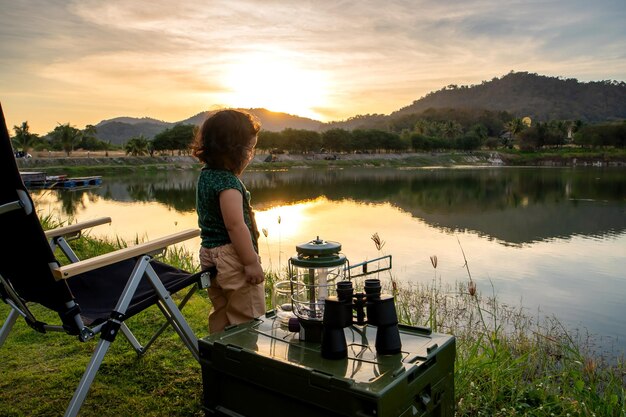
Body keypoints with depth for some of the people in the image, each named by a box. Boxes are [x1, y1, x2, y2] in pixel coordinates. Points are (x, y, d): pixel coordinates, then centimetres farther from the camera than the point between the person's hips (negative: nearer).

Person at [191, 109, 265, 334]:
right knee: (248, 320, 2)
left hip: (210, 253, 10)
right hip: (231, 257, -10)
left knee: (221, 315, 21)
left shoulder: (206, 175, 8)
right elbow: (235, 225, -25)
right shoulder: (228, 182, -22)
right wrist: (251, 262, -20)